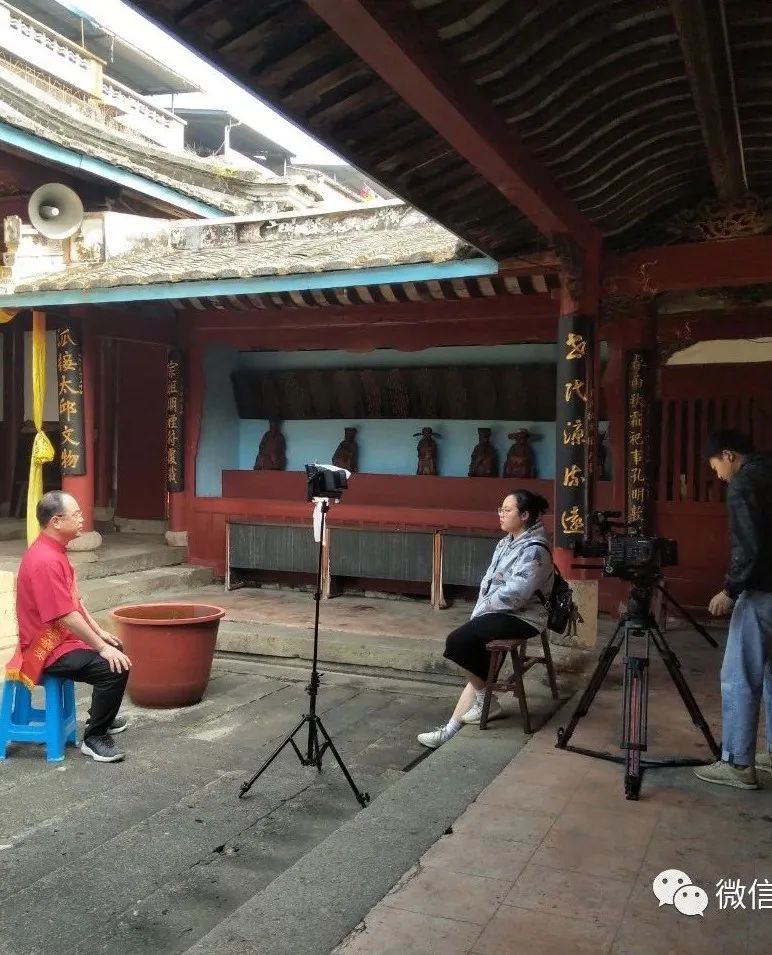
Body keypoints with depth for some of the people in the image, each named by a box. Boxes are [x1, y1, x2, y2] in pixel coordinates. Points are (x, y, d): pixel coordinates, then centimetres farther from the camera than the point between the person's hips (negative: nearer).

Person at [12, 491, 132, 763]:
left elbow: (74, 601, 16)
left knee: (116, 649, 24)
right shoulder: (44, 561, -26)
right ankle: (94, 738, -8)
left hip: (63, 639, 11)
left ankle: (101, 717, 39)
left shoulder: (54, 552, 7)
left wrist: (100, 633, 13)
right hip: (48, 650, -11)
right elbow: (66, 617, -27)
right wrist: (102, 648, -20)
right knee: (115, 667, -24)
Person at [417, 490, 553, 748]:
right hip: (498, 613, 8)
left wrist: (482, 610, -12)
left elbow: (514, 595, -23)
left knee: (458, 642, -20)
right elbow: (488, 582, 14)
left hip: (521, 617, -8)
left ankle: (485, 700, 1)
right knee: (468, 647, -8)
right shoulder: (506, 543, 13)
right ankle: (454, 726, -5)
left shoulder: (534, 550, -16)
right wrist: (479, 611, -1)